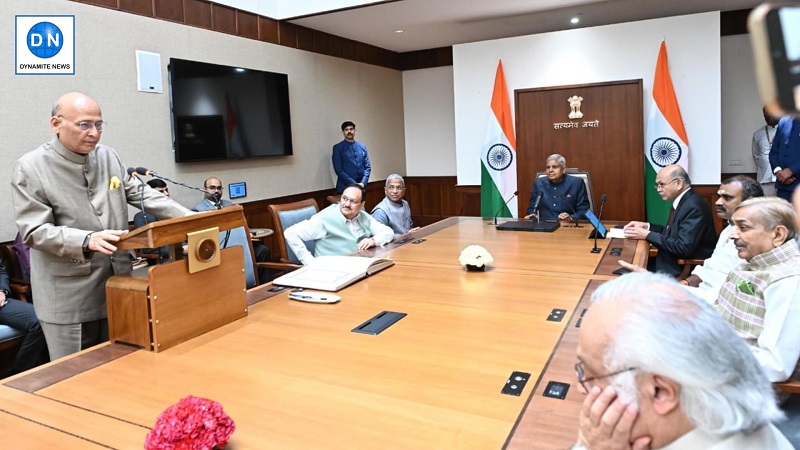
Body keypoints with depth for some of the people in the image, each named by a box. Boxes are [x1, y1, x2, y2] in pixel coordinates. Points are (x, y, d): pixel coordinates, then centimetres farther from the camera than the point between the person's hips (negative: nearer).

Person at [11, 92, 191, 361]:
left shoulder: (109, 157, 6)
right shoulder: (30, 167, -8)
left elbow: (140, 194, 11)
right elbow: (34, 230, -13)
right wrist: (86, 241, -30)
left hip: (118, 284, 5)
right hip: (68, 297, -4)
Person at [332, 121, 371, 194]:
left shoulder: (362, 146, 9)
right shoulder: (338, 148, -2)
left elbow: (367, 167, 8)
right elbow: (339, 170, -8)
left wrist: (363, 183, -8)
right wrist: (354, 184, -14)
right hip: (344, 188, -3)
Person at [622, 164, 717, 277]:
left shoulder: (693, 207, -21)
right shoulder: (682, 202, 7)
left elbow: (684, 247, -26)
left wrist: (648, 235, -20)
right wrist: (647, 226, 5)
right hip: (673, 262, 9)